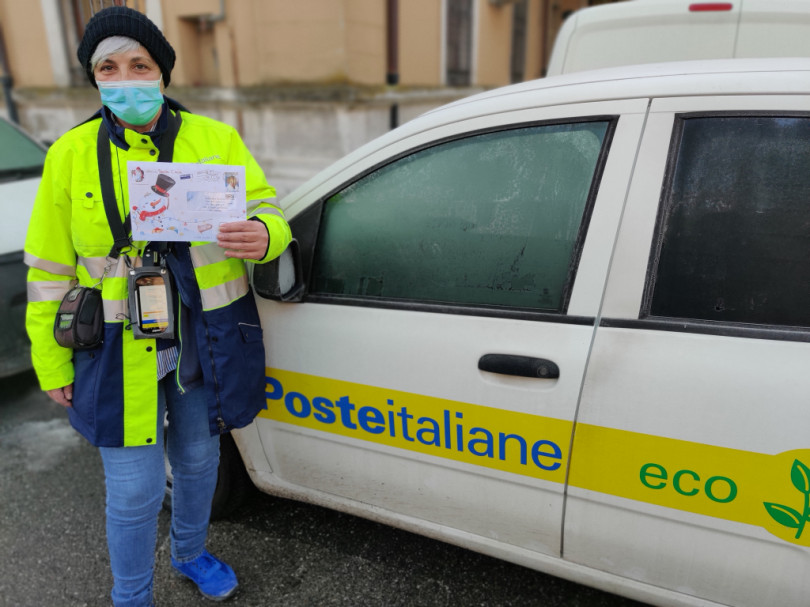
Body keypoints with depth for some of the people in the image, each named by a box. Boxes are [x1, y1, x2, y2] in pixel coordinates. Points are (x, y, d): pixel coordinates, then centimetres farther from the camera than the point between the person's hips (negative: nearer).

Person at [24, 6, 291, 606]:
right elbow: (49, 267, 2)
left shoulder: (216, 140, -3)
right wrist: (52, 364, 4)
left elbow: (270, 214, -4)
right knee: (135, 490, 5)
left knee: (197, 459, 22)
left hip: (206, 345, 2)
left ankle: (190, 553, 52)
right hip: (120, 353, -1)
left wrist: (262, 236, -30)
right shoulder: (70, 155, -3)